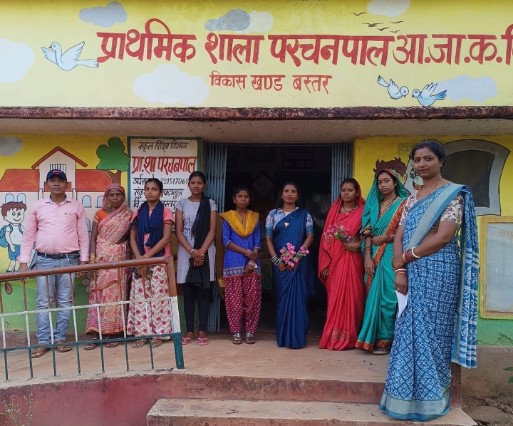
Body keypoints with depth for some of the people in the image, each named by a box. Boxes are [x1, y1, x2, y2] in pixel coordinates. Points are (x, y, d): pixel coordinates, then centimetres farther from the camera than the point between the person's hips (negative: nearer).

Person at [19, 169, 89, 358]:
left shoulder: (76, 207, 4)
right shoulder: (37, 206, 5)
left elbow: (83, 235, 5)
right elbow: (28, 235, 6)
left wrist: (84, 260, 0)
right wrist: (23, 261, 1)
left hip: (69, 260, 0)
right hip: (44, 260, 0)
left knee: (65, 301, 6)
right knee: (43, 303, 3)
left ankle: (60, 339, 15)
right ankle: (43, 342, 10)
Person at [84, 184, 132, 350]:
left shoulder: (128, 215, 6)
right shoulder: (100, 215, 7)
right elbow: (93, 238, 4)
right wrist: (92, 257, -8)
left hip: (120, 258, 0)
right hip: (102, 258, 0)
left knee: (116, 294, 0)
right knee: (99, 293, -2)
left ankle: (112, 332, 6)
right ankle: (96, 333, 0)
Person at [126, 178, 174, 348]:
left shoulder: (165, 212, 0)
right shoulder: (138, 213, 11)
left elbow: (166, 238, -8)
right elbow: (132, 239, 6)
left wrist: (147, 256, -13)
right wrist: (139, 258, -9)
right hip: (139, 261, 4)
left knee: (157, 297, -3)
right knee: (140, 297, 2)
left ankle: (158, 333, 5)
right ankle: (142, 333, 8)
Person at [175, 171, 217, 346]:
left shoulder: (210, 204, 5)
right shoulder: (181, 204, 7)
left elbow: (212, 230, -2)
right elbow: (178, 231, 0)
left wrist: (201, 251, -13)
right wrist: (192, 251, -11)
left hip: (205, 252, -1)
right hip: (186, 252, 1)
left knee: (204, 292, 1)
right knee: (188, 293, 4)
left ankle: (202, 331, 8)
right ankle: (189, 331, 12)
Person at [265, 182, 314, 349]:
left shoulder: (304, 214, 7)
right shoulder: (273, 214, 8)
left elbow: (310, 236, 1)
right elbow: (268, 238, 4)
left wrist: (298, 255, -11)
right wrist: (275, 259, -8)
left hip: (299, 262, -1)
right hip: (280, 263, 1)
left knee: (298, 297, -3)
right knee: (282, 297, 3)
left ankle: (298, 337, 3)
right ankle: (283, 337, 11)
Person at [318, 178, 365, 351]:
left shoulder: (362, 211, 2)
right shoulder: (334, 210, 9)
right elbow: (326, 237, 6)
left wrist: (358, 244, -16)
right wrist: (324, 263, 0)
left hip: (352, 260, -2)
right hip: (334, 260, 3)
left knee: (351, 296, -2)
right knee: (334, 298, 5)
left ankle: (348, 337, 7)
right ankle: (334, 337, 13)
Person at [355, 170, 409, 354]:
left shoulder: (404, 204, -1)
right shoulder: (374, 204, 13)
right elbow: (368, 233, 7)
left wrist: (385, 238, -8)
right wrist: (367, 257, -4)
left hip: (392, 257, -5)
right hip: (374, 257, 5)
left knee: (388, 298, -3)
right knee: (374, 296, 6)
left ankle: (385, 340, 6)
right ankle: (373, 338, 14)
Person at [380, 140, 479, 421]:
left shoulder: (453, 194, -5)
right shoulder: (412, 198, 14)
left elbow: (444, 237, -16)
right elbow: (399, 237, 7)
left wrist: (406, 257, -10)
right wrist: (400, 270, -7)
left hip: (438, 272, -6)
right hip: (412, 274, 6)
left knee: (430, 331, -1)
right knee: (410, 331, 8)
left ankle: (428, 399, 14)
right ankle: (411, 395, 21)